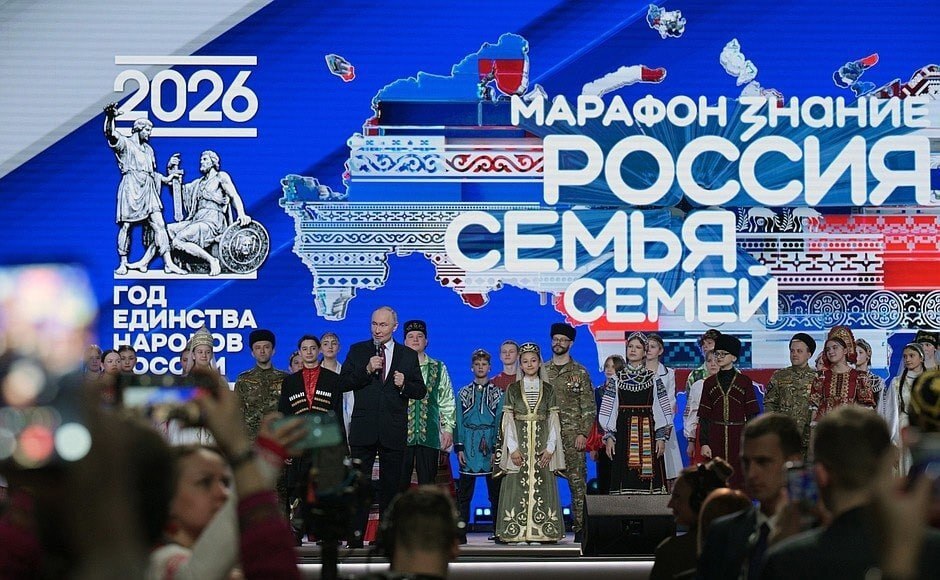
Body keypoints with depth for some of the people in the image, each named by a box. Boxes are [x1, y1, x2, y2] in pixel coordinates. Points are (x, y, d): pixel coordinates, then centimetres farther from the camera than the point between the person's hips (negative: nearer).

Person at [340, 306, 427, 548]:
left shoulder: (409, 355, 9)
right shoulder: (357, 351, 8)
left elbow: (421, 391, 9)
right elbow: (342, 383, 0)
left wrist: (404, 385, -11)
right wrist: (366, 370, -13)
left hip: (394, 432, 1)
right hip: (363, 429, -1)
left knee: (391, 486, 6)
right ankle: (355, 540, 0)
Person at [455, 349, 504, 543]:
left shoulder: (498, 394, 7)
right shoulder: (463, 393, 9)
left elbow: (500, 422, 2)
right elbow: (458, 422, 7)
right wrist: (459, 447, -3)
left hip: (491, 444, 0)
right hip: (469, 444, 0)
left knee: (495, 490, 2)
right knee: (464, 491, -1)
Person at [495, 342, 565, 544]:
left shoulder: (548, 389, 9)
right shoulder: (513, 389, 6)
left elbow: (554, 421, 6)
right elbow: (507, 420, 2)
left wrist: (550, 448, -5)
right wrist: (513, 448, -8)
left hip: (542, 445, 1)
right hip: (519, 442, -1)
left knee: (541, 485, -3)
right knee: (518, 484, -5)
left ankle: (539, 533, -2)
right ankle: (517, 533, -5)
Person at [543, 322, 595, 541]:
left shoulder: (580, 372, 3)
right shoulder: (542, 371, 11)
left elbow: (589, 406, 1)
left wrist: (583, 433, -8)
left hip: (572, 434, -2)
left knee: (577, 481, -3)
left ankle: (580, 527, -1)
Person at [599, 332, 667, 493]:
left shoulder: (653, 378, 8)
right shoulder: (616, 379, 9)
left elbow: (660, 410, 6)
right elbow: (608, 411, 7)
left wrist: (661, 437, -2)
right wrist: (609, 437, -2)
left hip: (647, 433, 0)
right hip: (623, 433, 0)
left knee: (647, 476, -6)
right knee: (624, 479, -5)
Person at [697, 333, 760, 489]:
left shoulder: (745, 382, 3)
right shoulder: (709, 383, 8)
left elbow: (752, 414, 2)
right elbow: (704, 416, 7)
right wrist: (704, 443, 0)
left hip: (738, 437, -1)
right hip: (715, 439, 1)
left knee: (738, 481, -1)